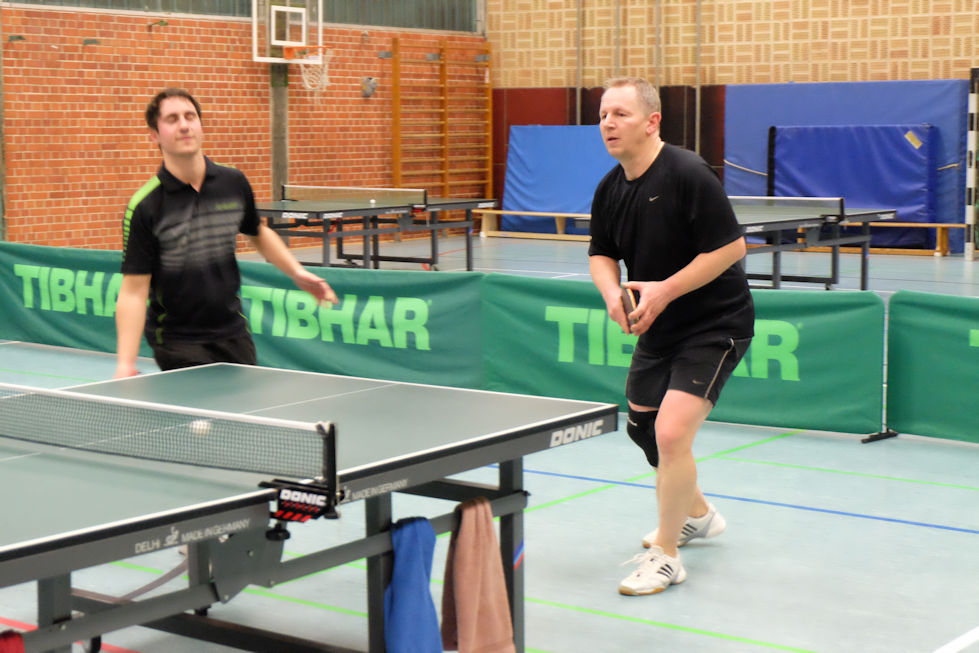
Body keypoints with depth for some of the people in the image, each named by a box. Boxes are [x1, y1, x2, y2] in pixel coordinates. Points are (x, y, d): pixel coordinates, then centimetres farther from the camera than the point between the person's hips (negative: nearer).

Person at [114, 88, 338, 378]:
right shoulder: (145, 207, -15)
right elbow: (133, 291, -15)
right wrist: (126, 362, -23)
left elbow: (258, 233, 20)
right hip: (176, 341, -4)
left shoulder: (234, 183, -2)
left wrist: (296, 271, 10)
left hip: (233, 333, 4)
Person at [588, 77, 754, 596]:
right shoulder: (610, 189, 1)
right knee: (642, 428, 21)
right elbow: (601, 254, 11)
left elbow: (732, 246, -23)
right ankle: (696, 513, 49)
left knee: (671, 432, -20)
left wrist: (666, 290, -25)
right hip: (658, 329, 9)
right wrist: (612, 292, -12)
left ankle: (665, 555, -1)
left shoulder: (688, 174, -22)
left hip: (714, 325, -9)